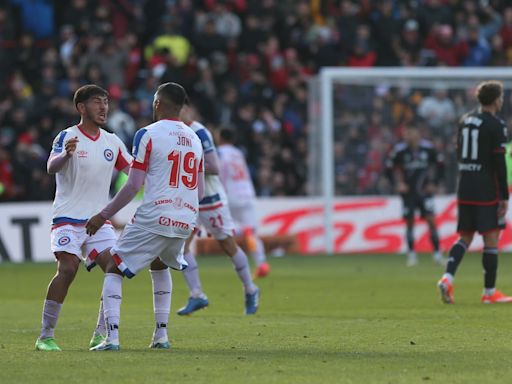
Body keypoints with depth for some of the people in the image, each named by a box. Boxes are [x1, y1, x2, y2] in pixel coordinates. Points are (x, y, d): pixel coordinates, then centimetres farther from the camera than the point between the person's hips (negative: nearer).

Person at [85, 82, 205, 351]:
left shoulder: (148, 135, -5)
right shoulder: (194, 139, 14)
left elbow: (133, 185, -9)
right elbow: (200, 190, 19)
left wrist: (104, 215, 0)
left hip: (154, 218, -6)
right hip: (185, 221, 6)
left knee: (113, 268, 6)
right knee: (161, 265, 32)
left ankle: (112, 336, -11)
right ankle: (161, 335, 21)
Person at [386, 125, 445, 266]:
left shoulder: (428, 148, -5)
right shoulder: (399, 150, -7)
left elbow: (439, 165, 9)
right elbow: (390, 169, 3)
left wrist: (433, 183, 2)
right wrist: (398, 183, -9)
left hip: (424, 190, 0)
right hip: (408, 191, 0)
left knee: (431, 220, -7)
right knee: (409, 222, 2)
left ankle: (437, 253, 0)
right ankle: (411, 254, 11)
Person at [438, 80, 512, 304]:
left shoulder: (464, 121, 11)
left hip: (465, 188, 7)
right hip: (487, 191, -7)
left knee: (465, 237, 12)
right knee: (491, 238, 0)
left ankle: (447, 277, -10)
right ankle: (489, 292, 3)